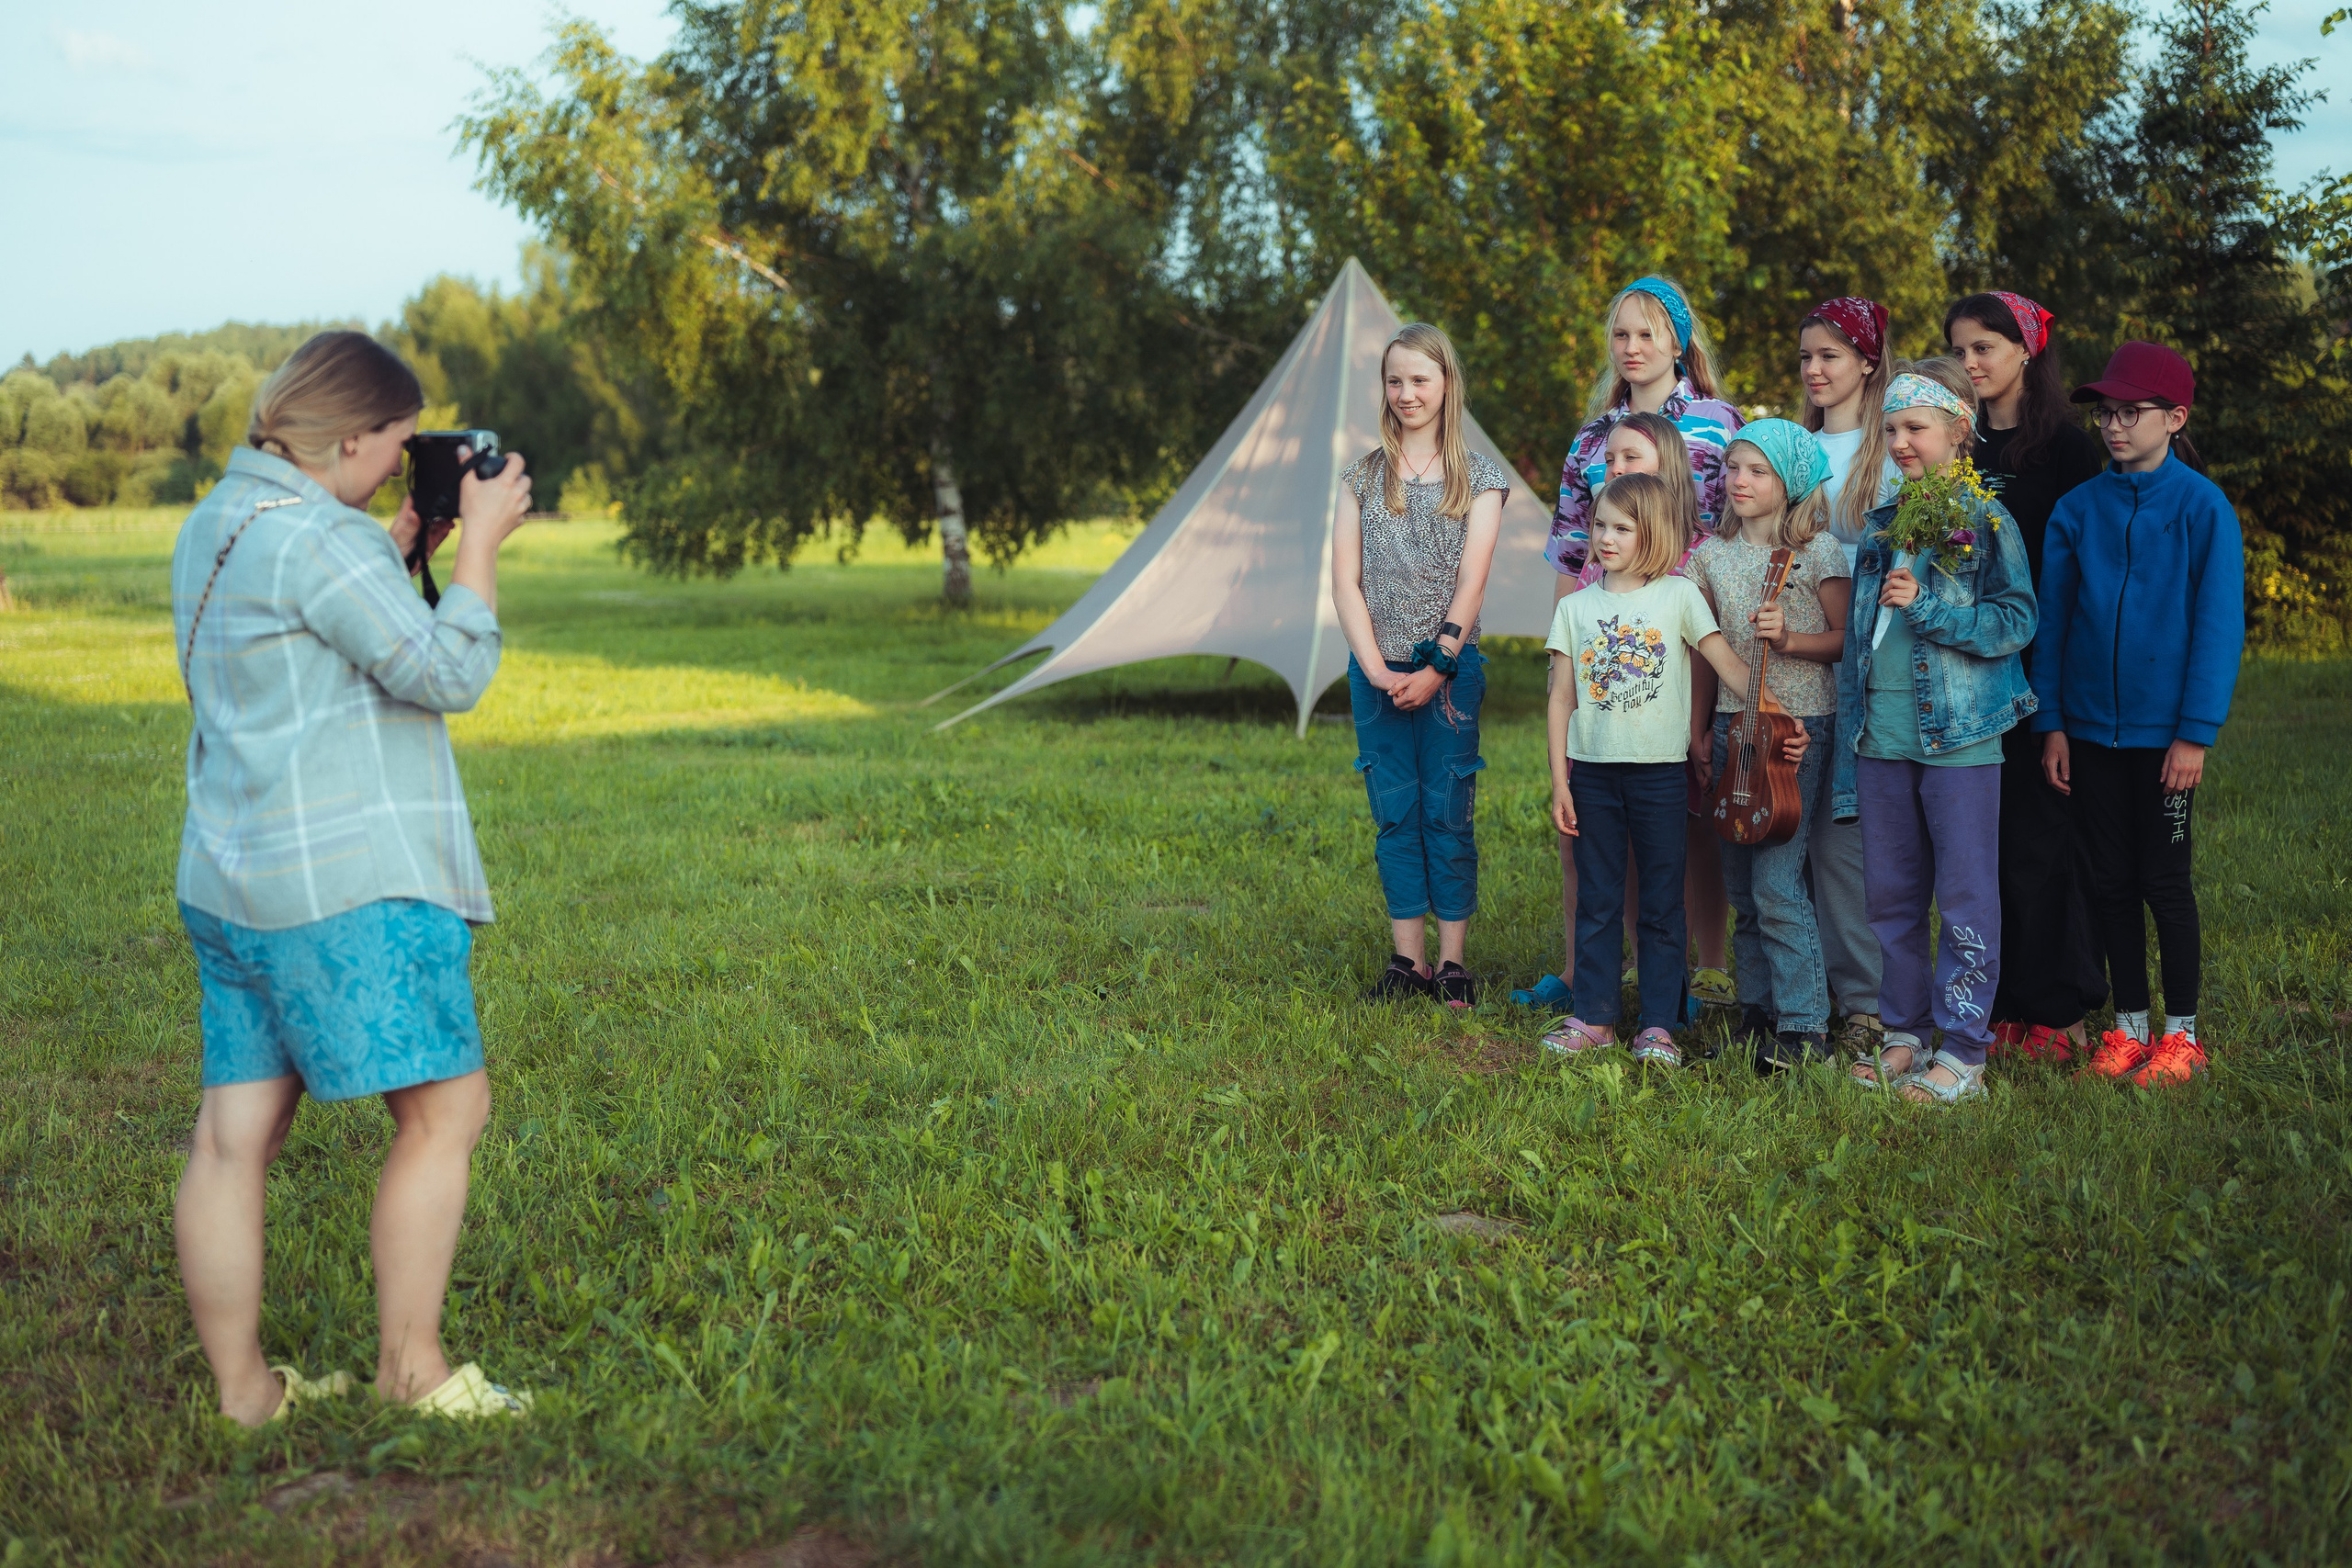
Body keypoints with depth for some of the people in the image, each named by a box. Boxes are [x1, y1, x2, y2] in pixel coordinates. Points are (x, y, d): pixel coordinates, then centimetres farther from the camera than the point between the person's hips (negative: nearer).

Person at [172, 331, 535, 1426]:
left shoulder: (215, 524, 14)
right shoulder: (314, 537, -16)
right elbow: (449, 673, -16)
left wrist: (398, 549, 16)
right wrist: (480, 540, -6)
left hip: (232, 882, 10)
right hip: (348, 884, -10)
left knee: (235, 1131, 9)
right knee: (444, 1112, 0)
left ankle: (242, 1388, 17)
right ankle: (409, 1367, 8)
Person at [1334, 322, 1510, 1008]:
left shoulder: (1479, 479, 4)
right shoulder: (1362, 477, 10)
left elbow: (1471, 583, -4)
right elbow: (1345, 580, 3)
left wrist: (1436, 668, -13)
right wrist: (1377, 668, -8)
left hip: (1449, 670, -2)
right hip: (1376, 673, 2)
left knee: (1448, 814, -1)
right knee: (1394, 814, 4)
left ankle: (1452, 961, 5)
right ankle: (1408, 960, 10)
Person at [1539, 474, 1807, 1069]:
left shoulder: (1678, 596, 0)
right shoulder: (1575, 607, 6)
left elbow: (1727, 663, -2)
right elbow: (1562, 697, 6)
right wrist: (1560, 782, 2)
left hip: (1659, 769, -2)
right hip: (1593, 770, 2)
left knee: (1661, 902, 4)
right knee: (1596, 899, 8)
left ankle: (1658, 1025, 11)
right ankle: (1593, 1019, 16)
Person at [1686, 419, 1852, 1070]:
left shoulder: (1819, 550, -3)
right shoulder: (1712, 555, 10)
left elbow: (1847, 640, -2)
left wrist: (1789, 638, -17)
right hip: (1733, 722, 5)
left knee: (1776, 880, -11)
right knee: (1740, 883, 7)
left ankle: (1804, 1027, -3)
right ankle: (1758, 1009, 19)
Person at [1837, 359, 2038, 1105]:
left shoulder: (1985, 521, -4)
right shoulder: (1881, 524, 14)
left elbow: (2017, 620, -10)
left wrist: (1927, 607, -18)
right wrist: (1849, 728, 16)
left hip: (1960, 735, -6)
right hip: (1881, 735, 6)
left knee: (1966, 896, -1)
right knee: (1890, 894, 12)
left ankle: (1962, 1051, 4)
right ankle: (1903, 1034, 22)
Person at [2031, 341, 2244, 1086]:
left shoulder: (2203, 507, -7)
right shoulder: (2078, 508, 3)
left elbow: (2218, 625, -9)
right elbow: (2052, 621, 7)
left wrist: (2196, 732, -13)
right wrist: (2052, 722, 2)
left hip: (2164, 732, -4)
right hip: (2091, 729, 4)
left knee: (2164, 882, 3)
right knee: (2110, 882, 10)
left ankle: (2181, 1035, 16)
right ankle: (2128, 1026, 21)